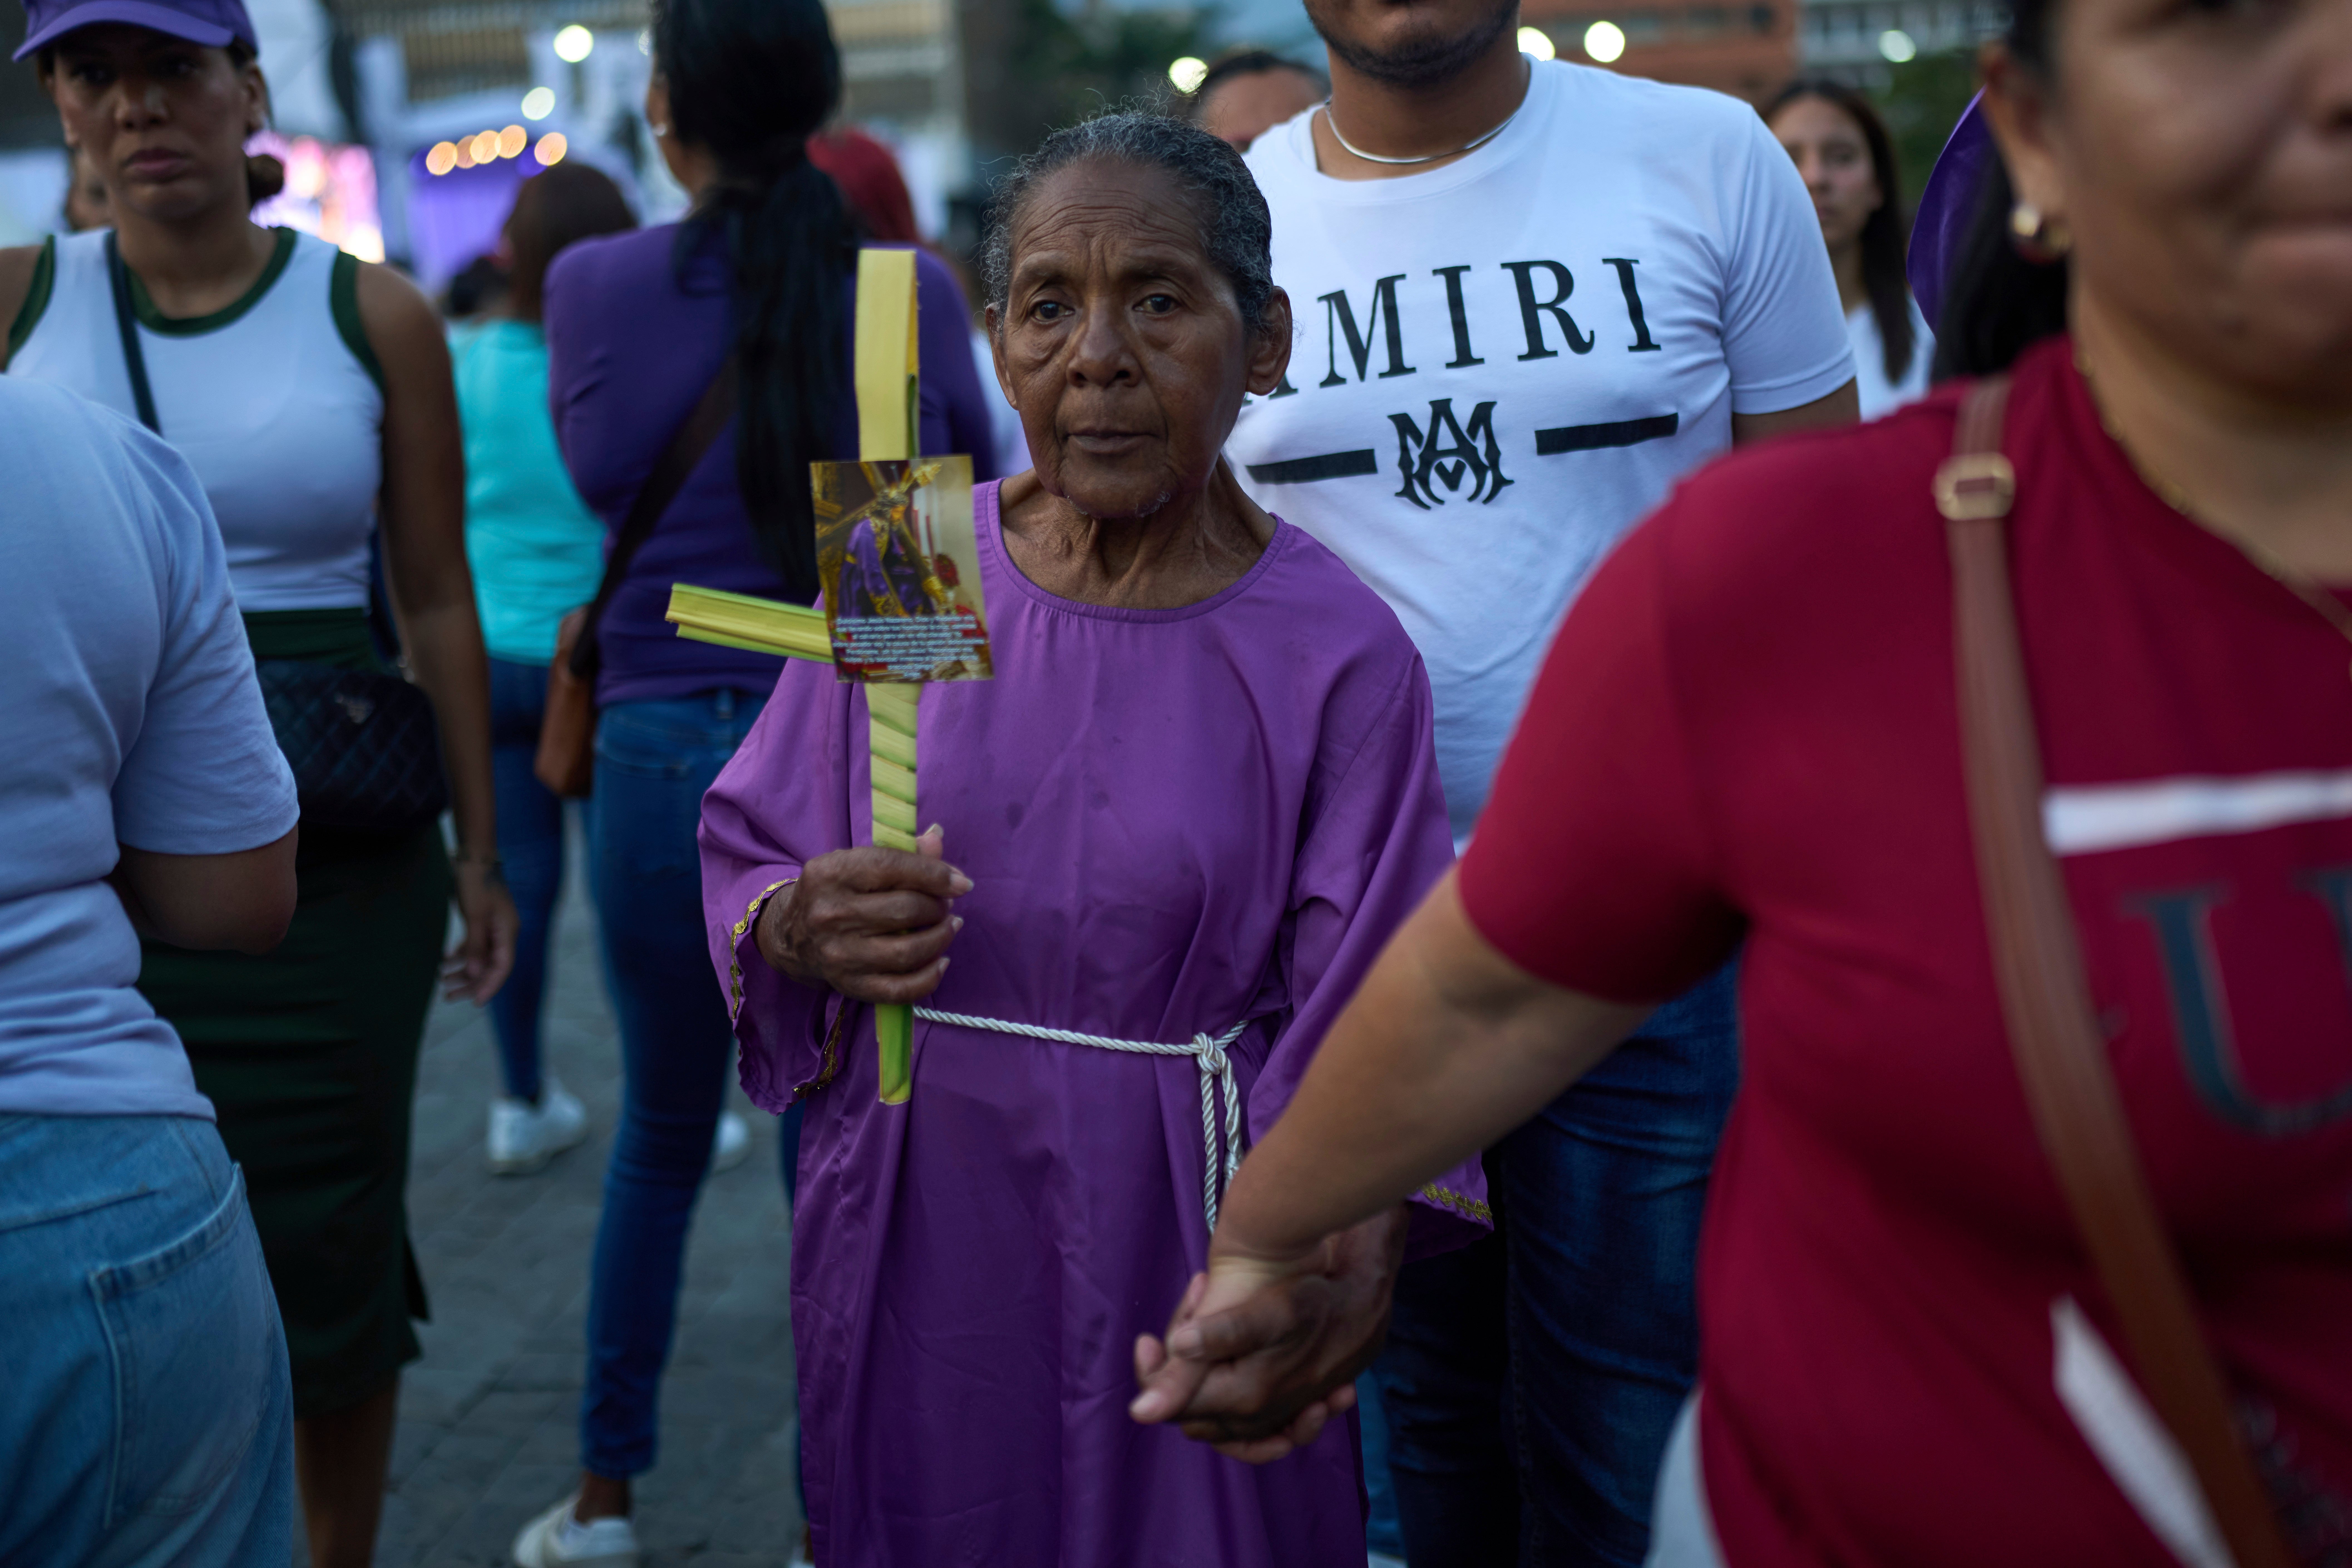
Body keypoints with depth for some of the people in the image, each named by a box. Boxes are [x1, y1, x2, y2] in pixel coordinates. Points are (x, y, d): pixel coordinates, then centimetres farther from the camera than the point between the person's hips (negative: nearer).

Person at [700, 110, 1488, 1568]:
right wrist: (800, 931, -17)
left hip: (1177, 1254, -2)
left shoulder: (1339, 655, -10)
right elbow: (745, 860, 5)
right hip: (913, 1228, 3)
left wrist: (1342, 1256, -29)